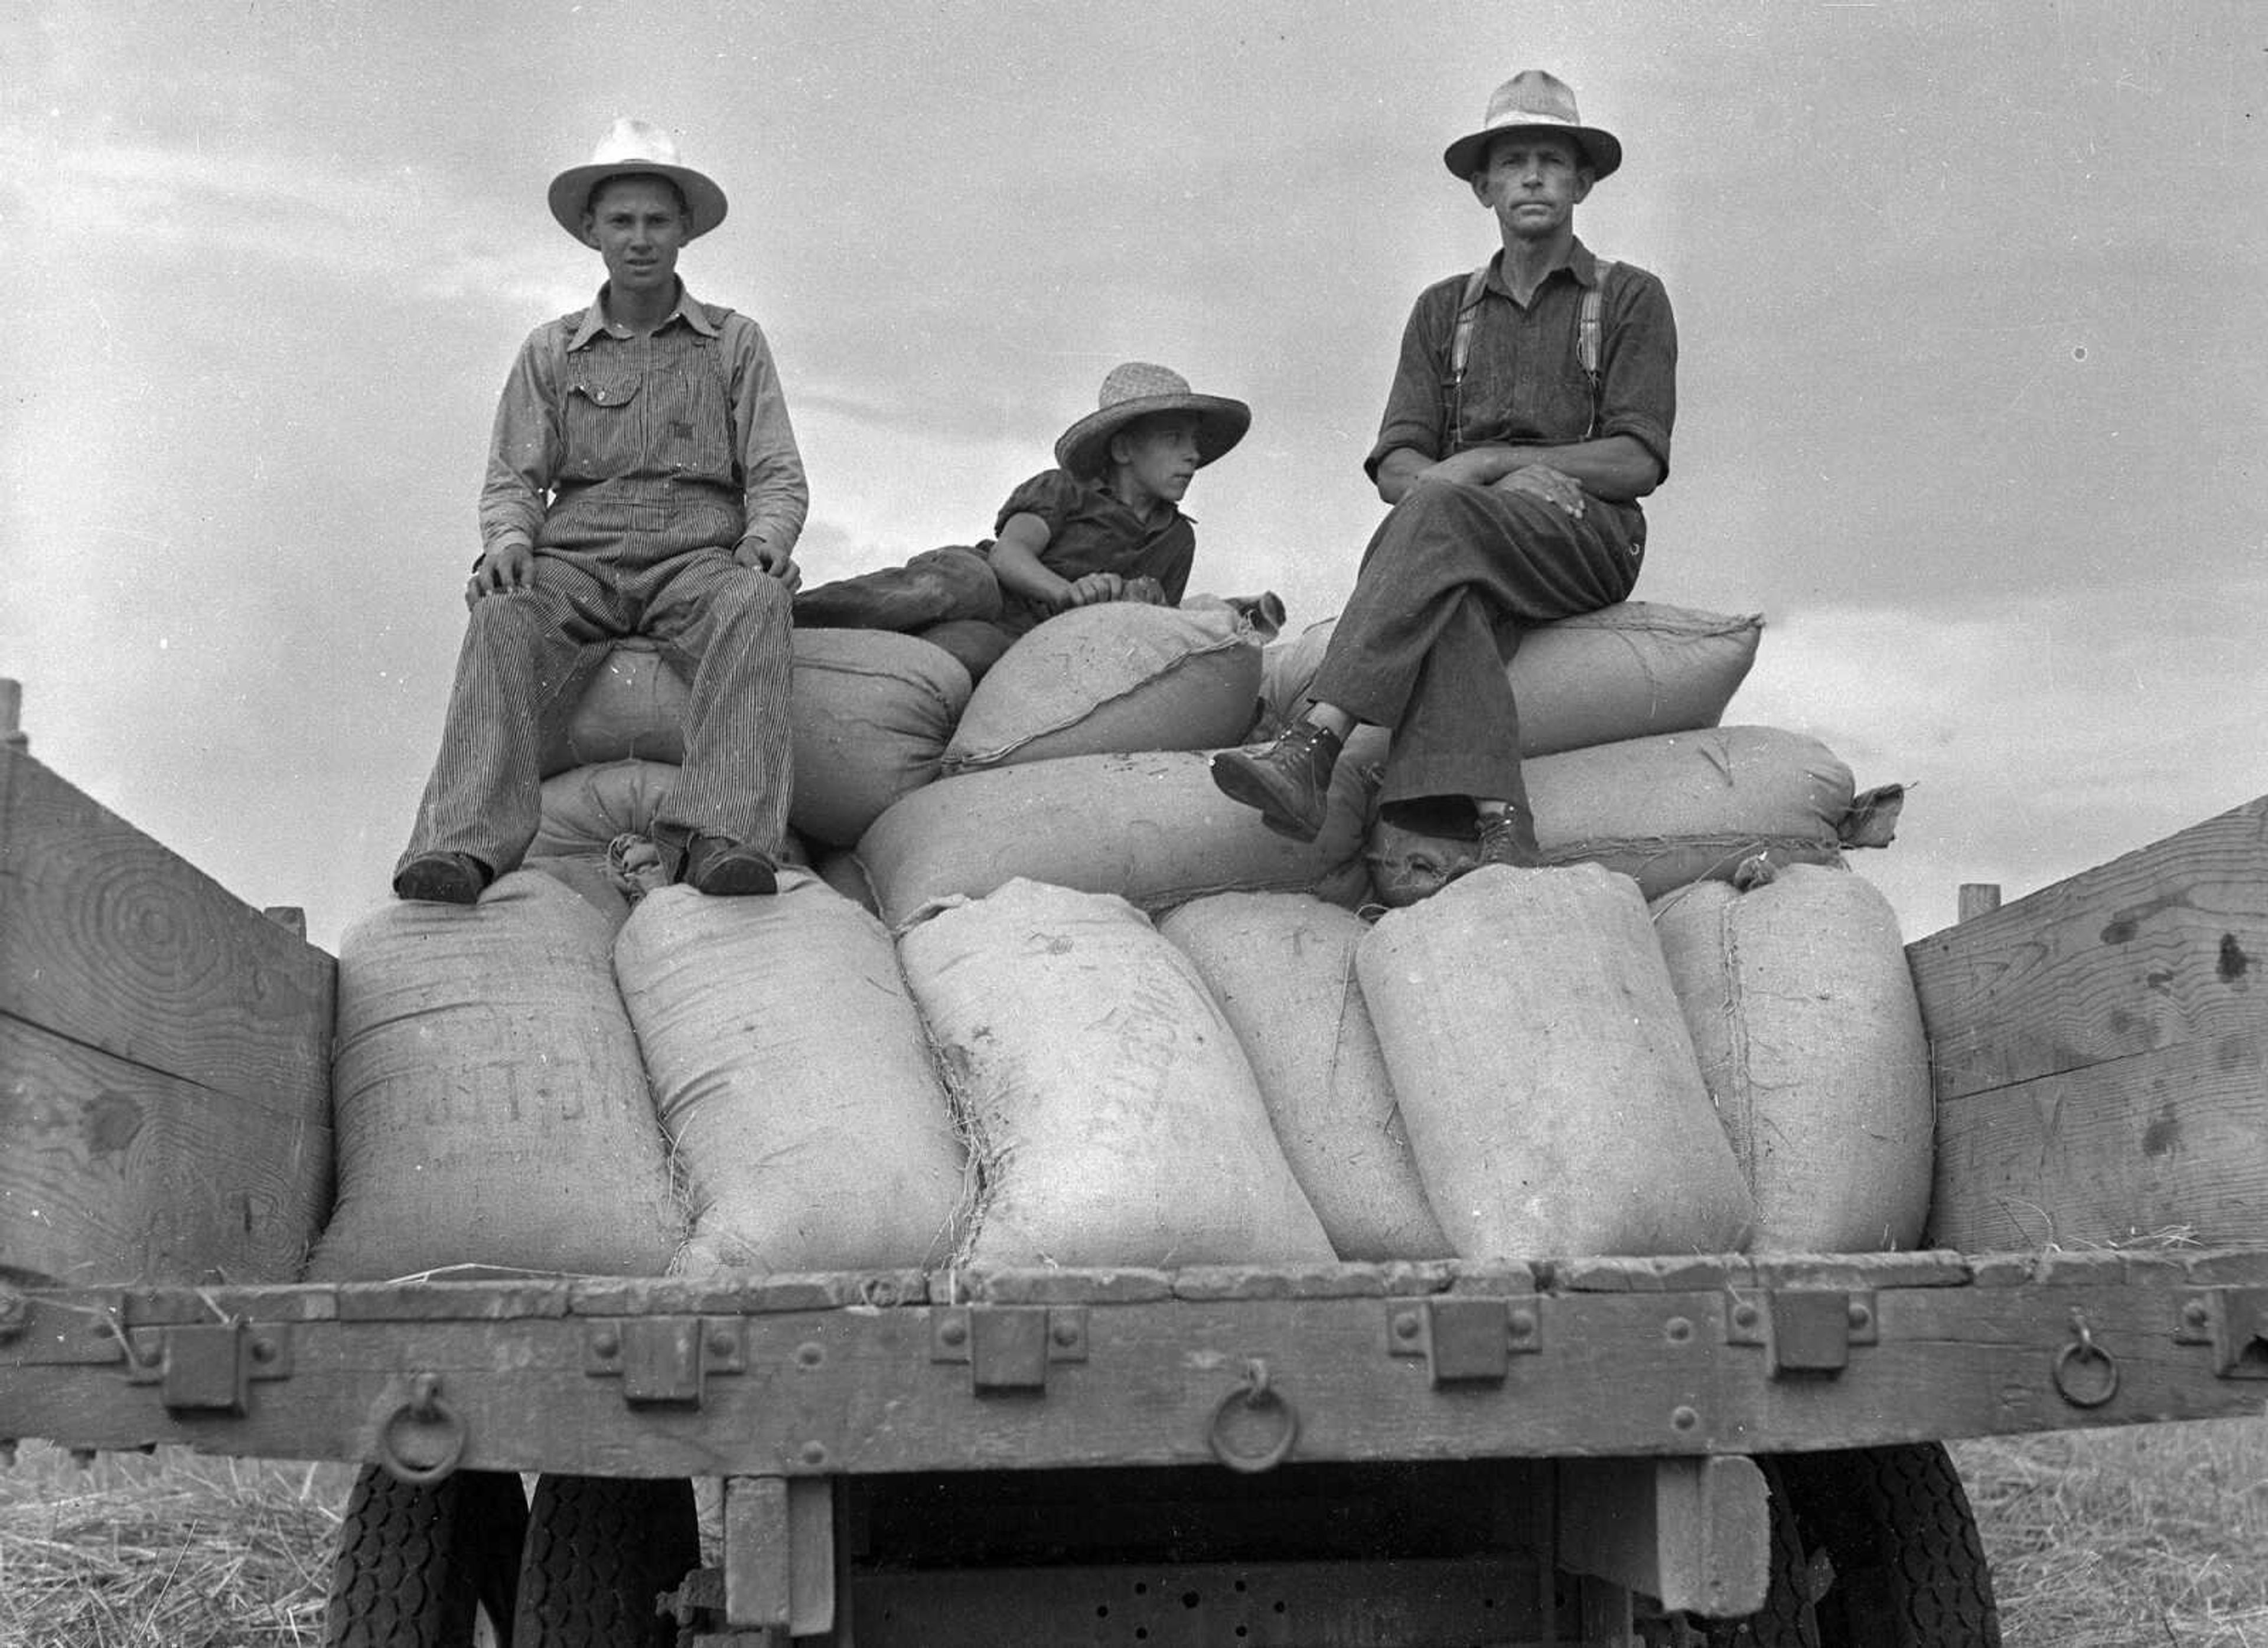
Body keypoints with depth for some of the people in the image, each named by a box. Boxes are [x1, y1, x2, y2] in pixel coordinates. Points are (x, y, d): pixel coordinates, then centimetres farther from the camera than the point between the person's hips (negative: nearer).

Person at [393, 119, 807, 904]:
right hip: (575, 564, 1)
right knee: (505, 621, -34)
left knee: (755, 605, -37)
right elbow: (513, 479, 12)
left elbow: (779, 477, 10)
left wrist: (766, 539, -13)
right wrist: (507, 539, -12)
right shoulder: (550, 352, 19)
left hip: (698, 560, -1)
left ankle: (720, 834, -55)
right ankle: (463, 846, -49)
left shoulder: (735, 343, 17)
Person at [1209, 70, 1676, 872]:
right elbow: (1394, 466, 10)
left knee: (1438, 515, -35)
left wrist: (1494, 463, -13)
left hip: (1590, 537, -2)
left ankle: (1313, 745, -48)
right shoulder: (1443, 310, 21)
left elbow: (1638, 462, -2)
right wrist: (1440, 480, -14)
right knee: (1450, 592, -37)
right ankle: (1497, 827, -55)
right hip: (1470, 546, 3)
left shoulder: (1630, 299, 11)